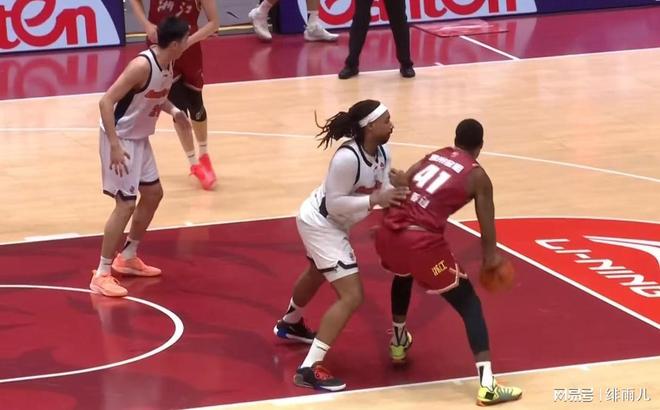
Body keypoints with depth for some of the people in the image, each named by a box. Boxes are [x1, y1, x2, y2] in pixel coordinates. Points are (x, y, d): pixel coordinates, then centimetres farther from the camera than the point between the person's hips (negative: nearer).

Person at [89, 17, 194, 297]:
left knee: (153, 194, 18)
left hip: (139, 138, 10)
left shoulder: (167, 65, 0)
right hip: (121, 139, -10)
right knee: (126, 204, -10)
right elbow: (106, 101, -30)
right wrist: (115, 146, -34)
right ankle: (101, 275, -3)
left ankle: (127, 258, 33)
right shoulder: (142, 65, -28)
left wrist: (173, 111, 3)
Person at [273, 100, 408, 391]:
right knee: (351, 296, -15)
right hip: (320, 222, -10)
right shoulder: (347, 158, -34)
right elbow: (334, 203, -29)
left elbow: (382, 191, -1)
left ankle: (289, 324, 65)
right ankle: (310, 369, -15)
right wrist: (374, 200, -34)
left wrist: (397, 190, -21)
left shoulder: (382, 152, -8)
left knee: (318, 274, 36)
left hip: (330, 223, 10)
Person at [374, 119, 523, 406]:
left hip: (390, 231, 6)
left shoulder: (433, 156, 21)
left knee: (403, 274, 41)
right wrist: (491, 258, 22)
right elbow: (487, 226, 4)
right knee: (469, 304, 4)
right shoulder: (478, 176, 7)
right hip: (422, 241, -5)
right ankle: (487, 385, -10)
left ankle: (398, 342, 55)